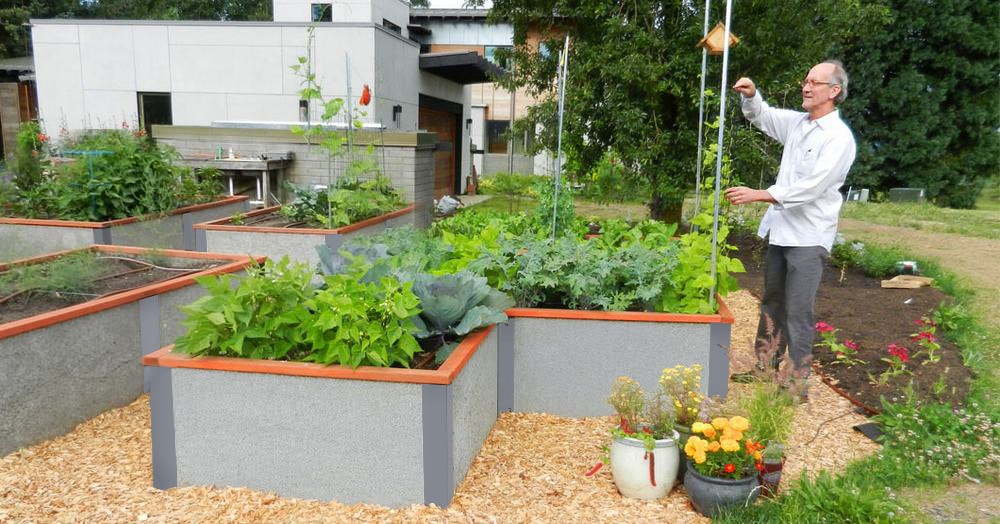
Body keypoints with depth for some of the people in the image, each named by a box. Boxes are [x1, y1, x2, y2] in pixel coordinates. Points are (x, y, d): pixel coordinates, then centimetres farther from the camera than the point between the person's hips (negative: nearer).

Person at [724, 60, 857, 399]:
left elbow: (810, 187, -23)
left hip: (808, 238, -8)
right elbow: (761, 116, 24)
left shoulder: (839, 138, -14)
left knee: (798, 313, -6)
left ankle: (798, 384, 4)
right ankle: (765, 368, 30)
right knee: (771, 304, 17)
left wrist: (757, 195, -25)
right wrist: (751, 95, 1)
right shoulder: (797, 123, 9)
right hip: (780, 230, 8)